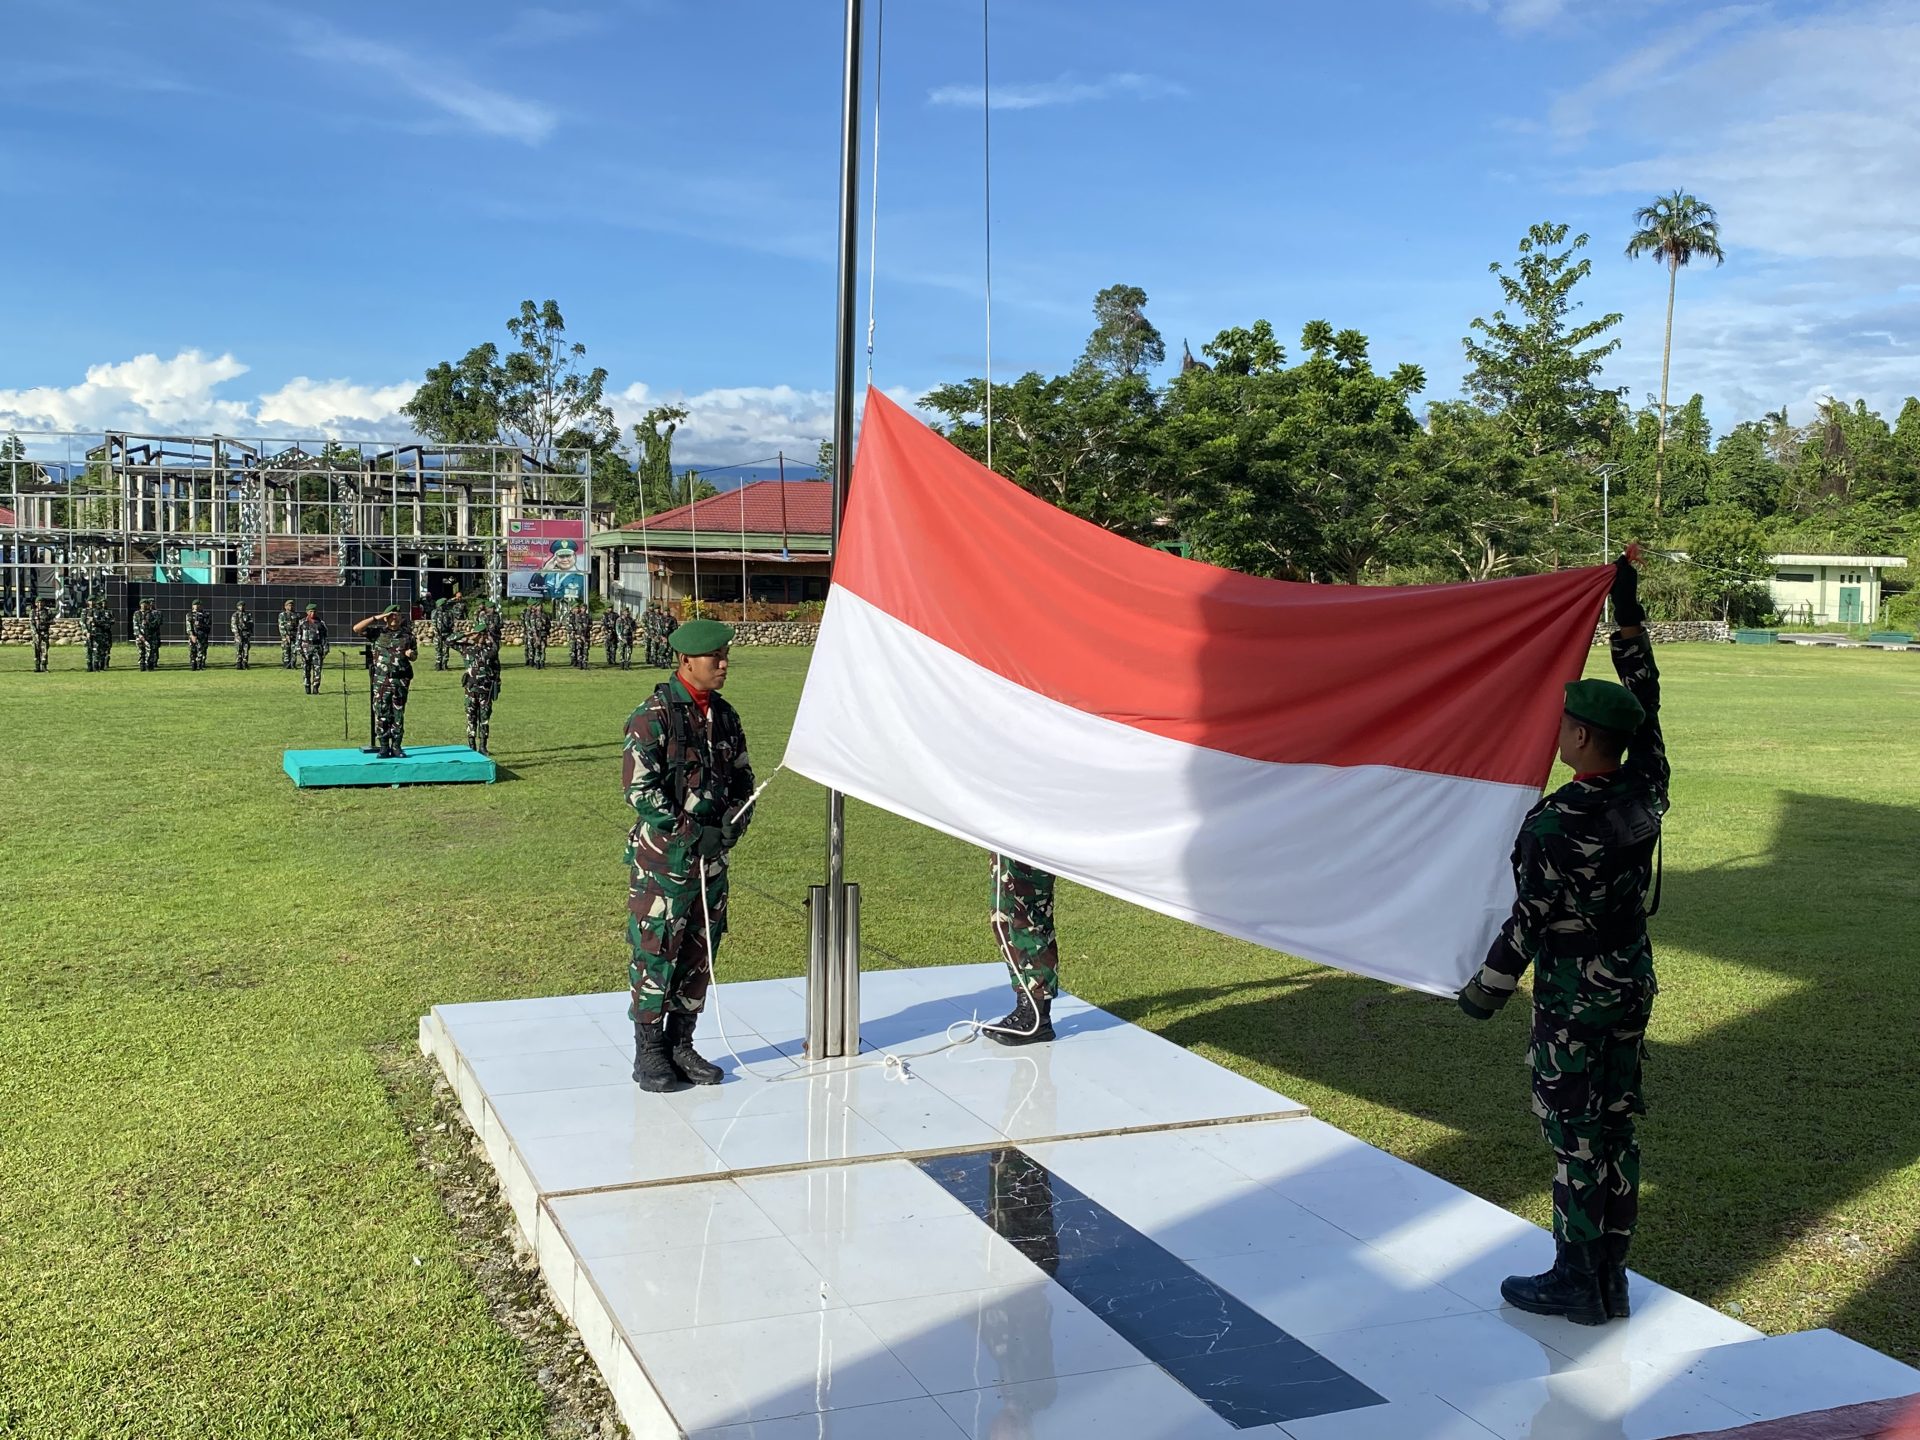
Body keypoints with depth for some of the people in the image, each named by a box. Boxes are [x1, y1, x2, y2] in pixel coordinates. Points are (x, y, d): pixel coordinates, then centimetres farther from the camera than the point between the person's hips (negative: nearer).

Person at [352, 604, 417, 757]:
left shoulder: (407, 635, 7)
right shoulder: (378, 632, 4)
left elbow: (415, 657, 15)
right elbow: (356, 628, -6)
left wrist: (411, 654, -9)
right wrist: (375, 618, -9)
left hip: (401, 680, 0)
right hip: (381, 680, 0)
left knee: (398, 715, 4)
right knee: (381, 714, 0)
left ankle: (397, 747, 10)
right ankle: (383, 747, 6)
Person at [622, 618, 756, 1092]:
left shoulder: (724, 715, 9)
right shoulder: (653, 715, -12)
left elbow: (743, 780, 15)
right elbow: (639, 788, -16)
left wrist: (730, 826, -4)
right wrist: (689, 833, -18)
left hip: (712, 856, 7)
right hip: (663, 857, -6)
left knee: (700, 952, 11)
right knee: (655, 952, 0)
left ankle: (681, 1045, 23)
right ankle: (648, 1053, 11)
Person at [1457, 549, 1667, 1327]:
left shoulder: (1555, 822, -23)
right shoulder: (1646, 789, -3)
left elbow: (1530, 918, -18)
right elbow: (1644, 701, 9)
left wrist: (1486, 989, -6)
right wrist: (1629, 615, 13)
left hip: (1574, 994, -7)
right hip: (1633, 978, 8)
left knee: (1574, 1135, 3)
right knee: (1615, 1126, 14)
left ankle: (1578, 1284, 13)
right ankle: (1609, 1277, 25)